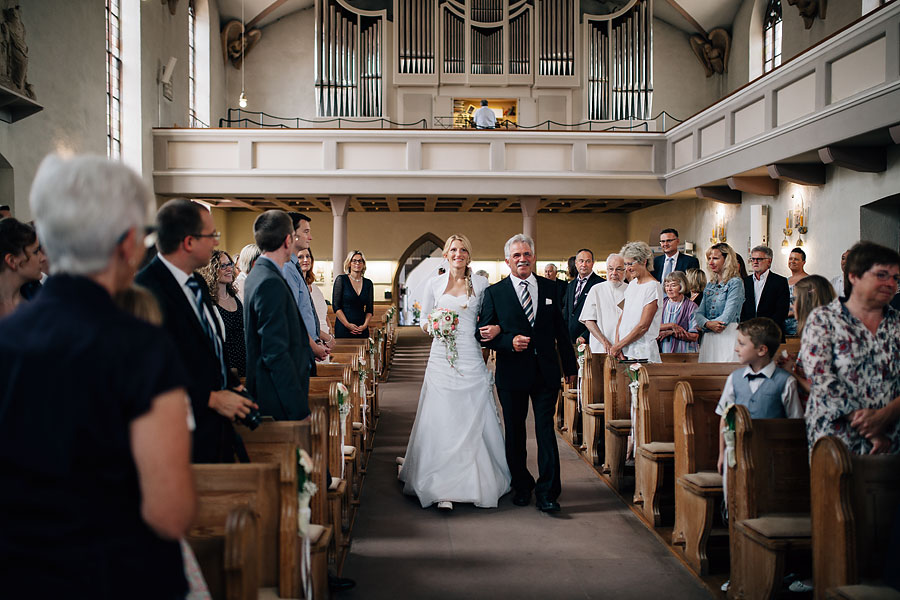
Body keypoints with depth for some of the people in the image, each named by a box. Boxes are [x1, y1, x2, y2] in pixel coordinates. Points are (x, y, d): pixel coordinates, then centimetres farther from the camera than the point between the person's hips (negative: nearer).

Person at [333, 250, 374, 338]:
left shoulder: (368, 283, 11)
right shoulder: (341, 279, 1)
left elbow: (370, 309, 11)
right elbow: (336, 306, -4)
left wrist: (365, 325, -5)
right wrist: (347, 324, -12)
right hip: (343, 329, -3)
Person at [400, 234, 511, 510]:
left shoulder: (480, 283, 8)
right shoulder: (434, 284, 9)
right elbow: (423, 323, 13)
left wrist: (496, 328, -8)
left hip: (472, 360, 0)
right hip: (442, 360, 0)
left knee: (475, 420, 1)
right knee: (442, 421, -3)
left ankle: (478, 484, 14)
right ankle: (443, 489, 0)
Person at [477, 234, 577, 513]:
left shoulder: (549, 288, 7)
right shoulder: (494, 292, 0)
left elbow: (560, 330, 11)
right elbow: (485, 333, -1)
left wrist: (570, 365, 12)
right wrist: (510, 342, -18)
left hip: (546, 372, 1)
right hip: (512, 374, -1)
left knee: (546, 430, -1)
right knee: (515, 433, 10)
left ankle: (547, 493, 6)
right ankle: (521, 486, 28)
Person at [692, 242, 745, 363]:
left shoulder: (735, 283, -3)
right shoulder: (710, 285, 17)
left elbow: (728, 315, -12)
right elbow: (699, 312, 9)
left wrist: (702, 326, -4)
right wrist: (707, 323, -13)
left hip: (728, 336, -6)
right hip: (708, 339, 6)